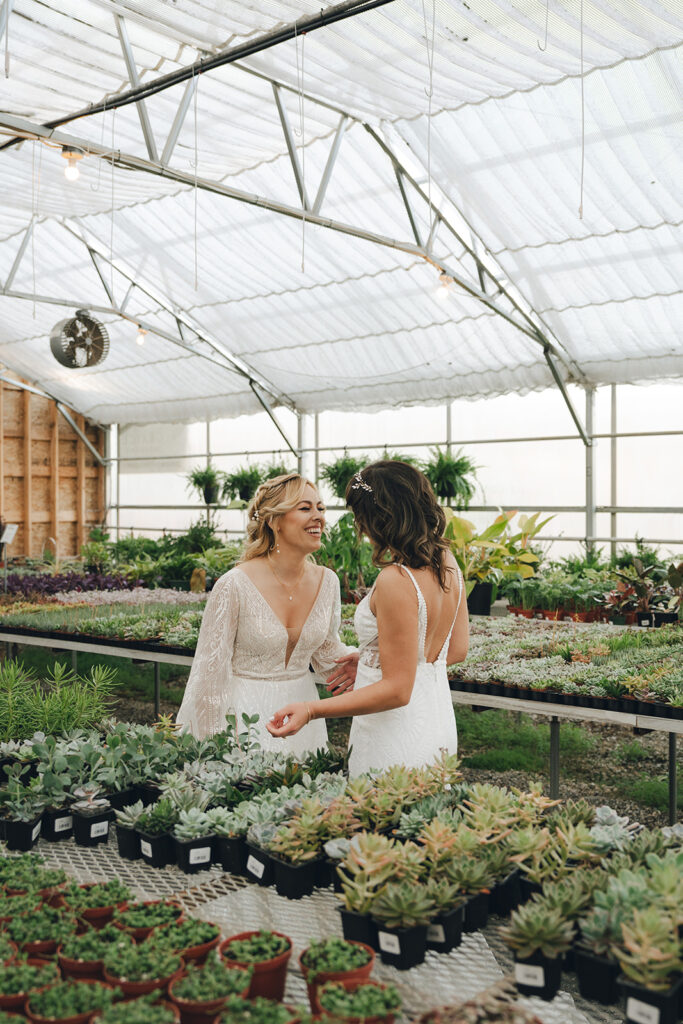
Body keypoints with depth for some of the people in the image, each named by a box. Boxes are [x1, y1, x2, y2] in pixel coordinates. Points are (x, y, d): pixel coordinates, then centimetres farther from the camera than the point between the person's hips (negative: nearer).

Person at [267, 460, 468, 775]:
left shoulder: (395, 581, -26)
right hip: (440, 727, 9)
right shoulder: (446, 561, -1)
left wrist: (311, 710, -29)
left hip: (397, 743, -8)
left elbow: (397, 690, -24)